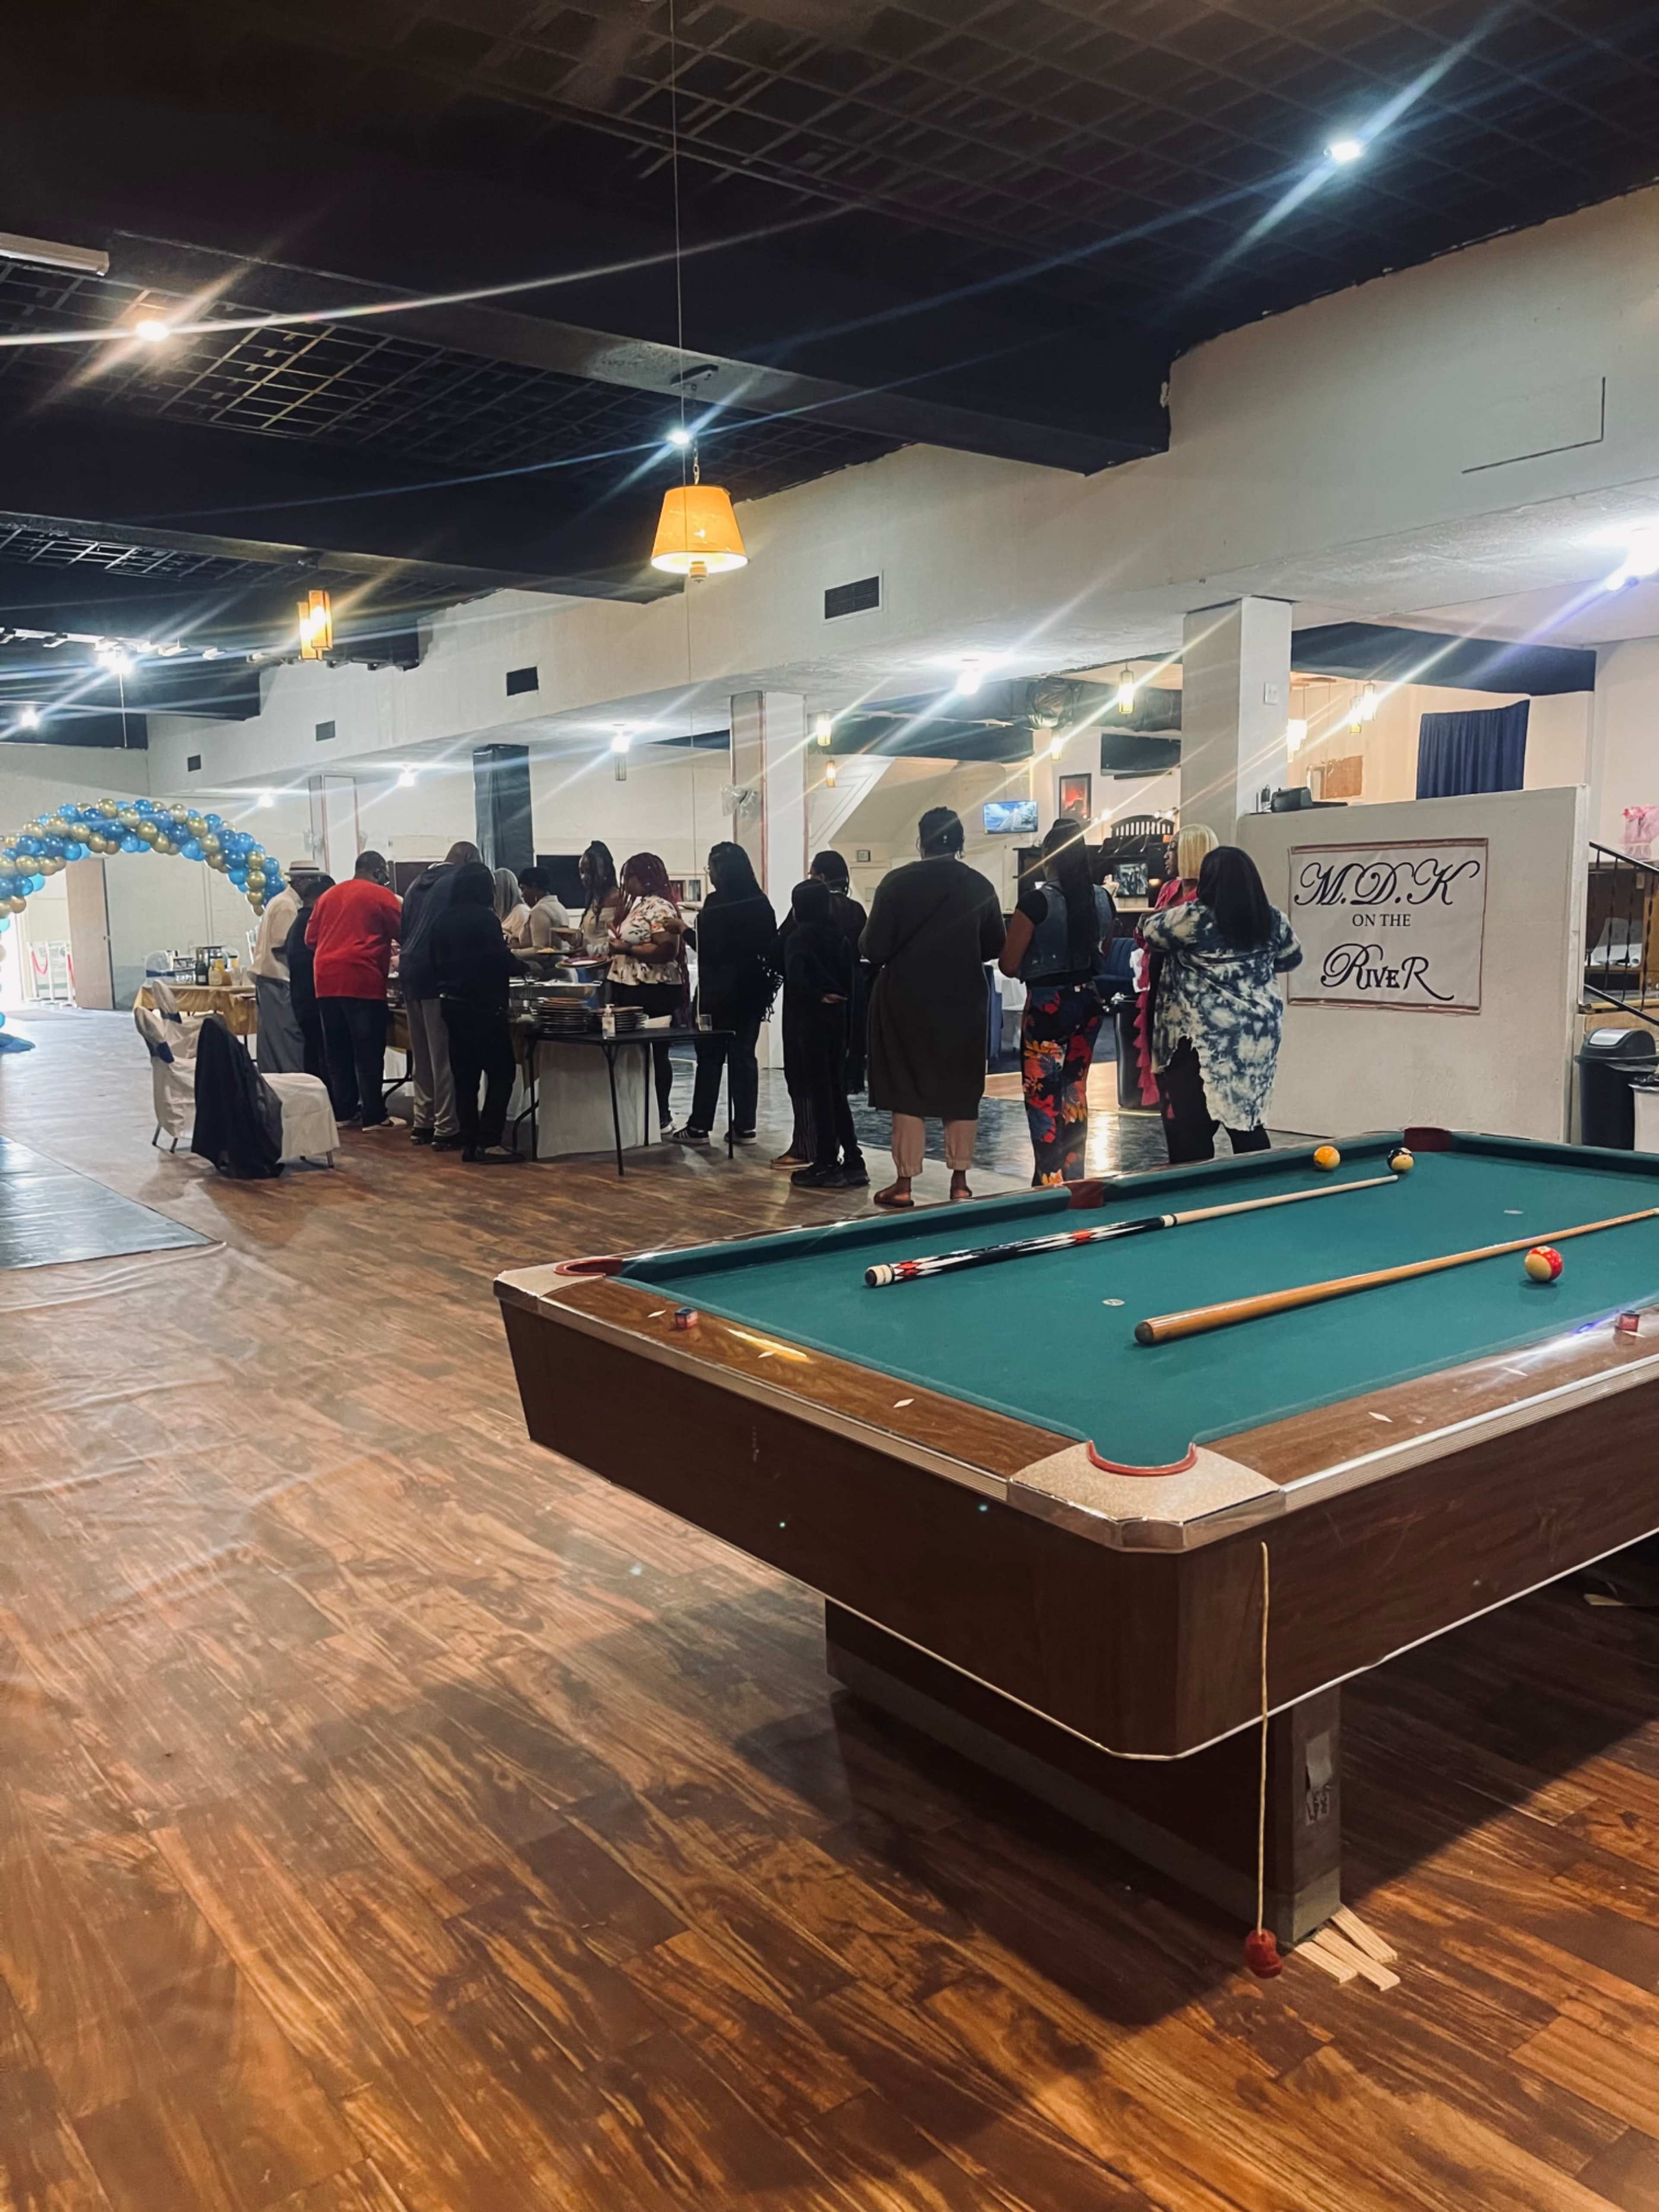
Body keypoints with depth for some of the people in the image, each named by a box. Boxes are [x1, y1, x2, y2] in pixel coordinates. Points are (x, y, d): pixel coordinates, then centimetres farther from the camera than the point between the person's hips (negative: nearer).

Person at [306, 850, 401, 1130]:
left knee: (337, 1051, 12)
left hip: (327, 981, 6)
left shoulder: (329, 895, 16)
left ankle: (343, 1111, 16)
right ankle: (374, 1116, -2)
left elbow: (311, 938, 17)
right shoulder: (382, 896, -1)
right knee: (369, 1052, -3)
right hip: (363, 980, -6)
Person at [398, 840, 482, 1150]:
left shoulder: (419, 882, 17)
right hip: (438, 973, -7)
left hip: (410, 970, 7)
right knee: (444, 1056, -4)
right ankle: (446, 1130, -3)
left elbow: (404, 928, 19)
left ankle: (422, 1123, 18)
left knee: (421, 1056, 14)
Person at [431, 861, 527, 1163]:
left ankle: (469, 1143, 11)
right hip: (483, 1005, -8)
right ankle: (488, 1142, -8)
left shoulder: (443, 920, 8)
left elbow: (438, 960, 15)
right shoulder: (485, 918, -14)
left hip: (452, 1003, 8)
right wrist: (523, 965, 4)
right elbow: (502, 961, -15)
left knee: (465, 1076, 10)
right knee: (501, 1073, -2)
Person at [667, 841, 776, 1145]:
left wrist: (685, 931, -2)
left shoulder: (716, 902, -13)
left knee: (711, 1057, 2)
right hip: (753, 987, 5)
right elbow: (771, 945, 8)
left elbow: (708, 948, -15)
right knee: (744, 1056, 9)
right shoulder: (761, 902, 5)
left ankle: (699, 1127, 6)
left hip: (720, 991, -5)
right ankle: (744, 1127, 9)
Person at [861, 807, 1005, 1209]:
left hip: (907, 1002, -2)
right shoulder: (979, 886, -1)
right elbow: (995, 947, 4)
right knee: (961, 1091, 11)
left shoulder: (897, 882, -10)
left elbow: (873, 949, -11)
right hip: (963, 1004, 2)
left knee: (908, 1091, 5)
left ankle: (904, 1183, 6)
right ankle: (960, 1180, 13)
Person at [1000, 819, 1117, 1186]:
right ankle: (1074, 1176, 20)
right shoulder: (1103, 900, 2)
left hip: (1047, 1004, -6)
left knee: (1042, 1095, 2)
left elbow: (1008, 965, -11)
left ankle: (1050, 1178, 3)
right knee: (1075, 1092, 14)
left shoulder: (1037, 899, -15)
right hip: (1088, 1002, 6)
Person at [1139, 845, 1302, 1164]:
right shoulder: (1273, 920, 4)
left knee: (1190, 1130, -1)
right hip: (1259, 1037, 6)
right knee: (1247, 1119, 15)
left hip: (1203, 1038, -6)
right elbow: (1292, 957, 22)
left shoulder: (1193, 918, -12)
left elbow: (1150, 932, 5)